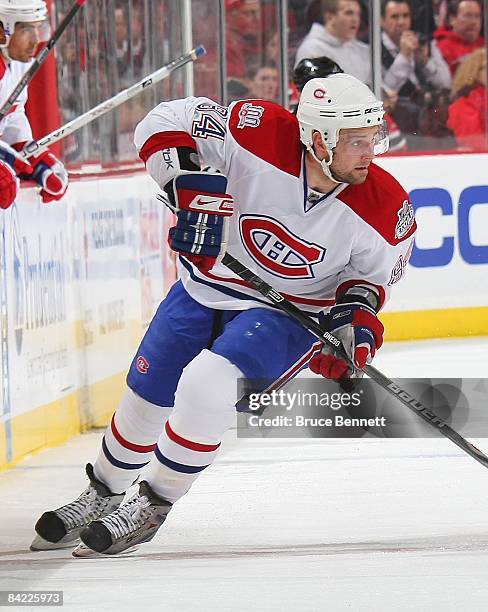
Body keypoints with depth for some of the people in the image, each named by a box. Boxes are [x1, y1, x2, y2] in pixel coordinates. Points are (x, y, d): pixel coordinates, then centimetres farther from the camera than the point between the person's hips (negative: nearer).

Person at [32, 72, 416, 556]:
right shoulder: (262, 133, -26)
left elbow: (375, 273, -1)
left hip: (290, 313, -2)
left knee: (205, 386, -25)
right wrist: (187, 186, -29)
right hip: (207, 287, 2)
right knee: (146, 396, 12)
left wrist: (358, 313, -19)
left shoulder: (385, 207, -21)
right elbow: (166, 122, -16)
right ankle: (101, 495, 40)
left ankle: (151, 507, -5)